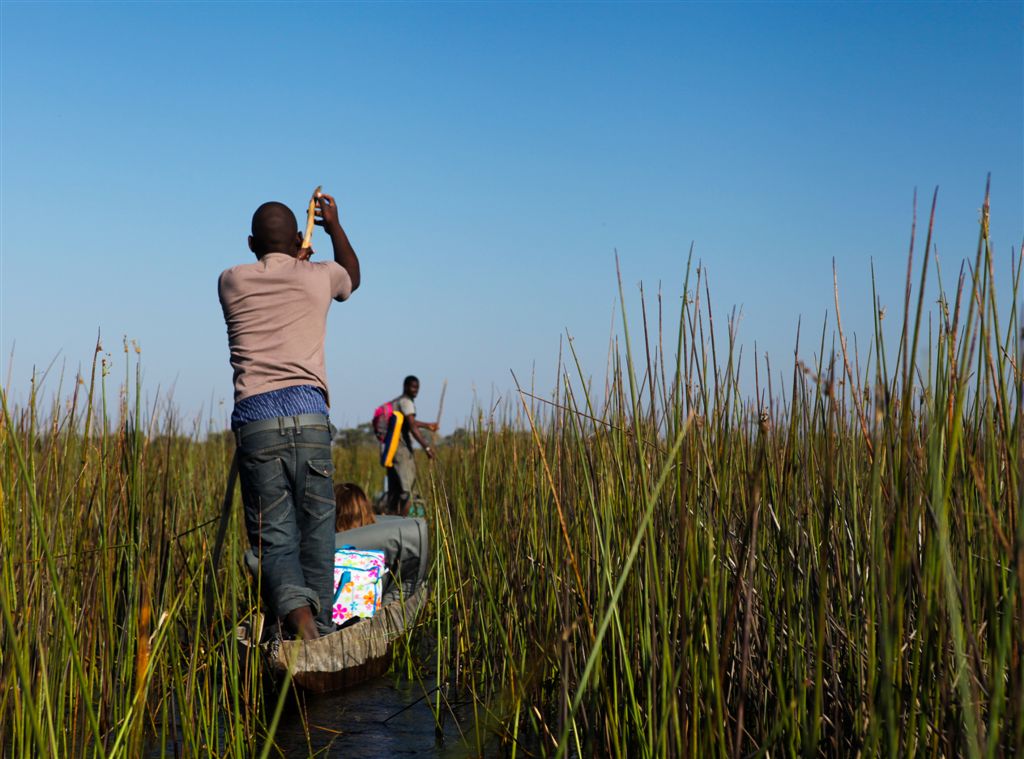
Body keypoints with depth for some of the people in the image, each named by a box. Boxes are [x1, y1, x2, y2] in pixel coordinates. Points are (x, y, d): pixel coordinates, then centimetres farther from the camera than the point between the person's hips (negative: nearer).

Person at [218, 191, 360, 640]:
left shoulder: (231, 282, 14)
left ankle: (297, 609, -27)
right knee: (316, 531, 6)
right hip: (308, 411, 0)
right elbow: (353, 276, 39)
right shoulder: (318, 276, 13)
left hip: (254, 419, 0)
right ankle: (321, 628, 2)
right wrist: (334, 226, 52)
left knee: (273, 537, 0)